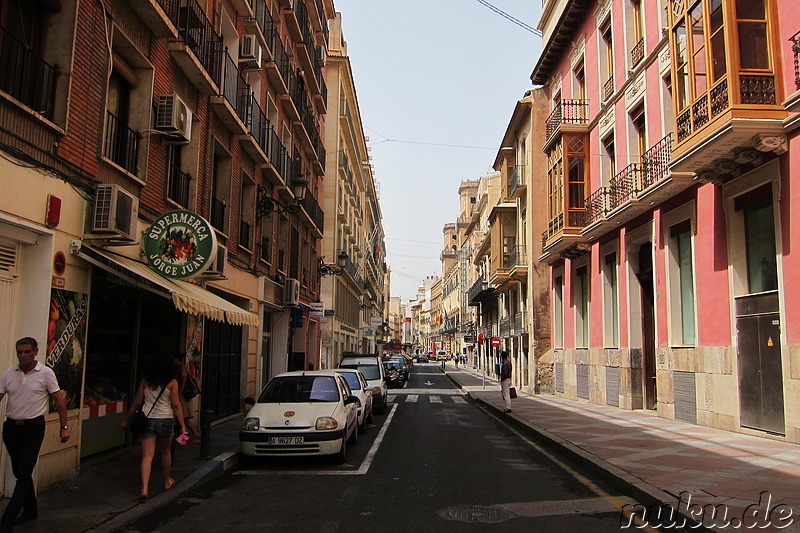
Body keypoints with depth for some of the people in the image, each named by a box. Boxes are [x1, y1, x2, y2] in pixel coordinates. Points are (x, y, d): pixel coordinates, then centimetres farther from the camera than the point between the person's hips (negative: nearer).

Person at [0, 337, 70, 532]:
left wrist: (64, 427, -4)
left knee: (23, 474, -7)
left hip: (33, 428, -5)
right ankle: (30, 510, 31)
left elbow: (59, 400, -3)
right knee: (19, 472, 15)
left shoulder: (46, 373, -7)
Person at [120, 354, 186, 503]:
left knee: (147, 455, 0)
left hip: (147, 420, 1)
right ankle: (167, 482, 37)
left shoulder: (145, 381, 1)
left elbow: (137, 402, 4)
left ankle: (144, 489, -12)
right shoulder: (172, 383, -6)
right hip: (165, 420, -1)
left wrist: (125, 419, 15)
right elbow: (176, 405, -8)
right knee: (165, 452, 19)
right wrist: (182, 425, -5)